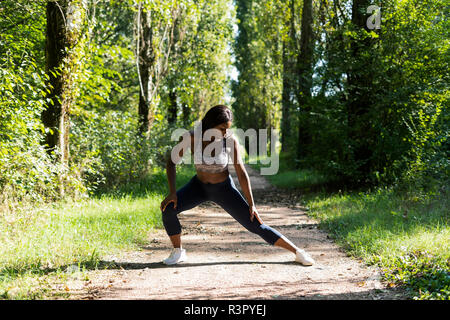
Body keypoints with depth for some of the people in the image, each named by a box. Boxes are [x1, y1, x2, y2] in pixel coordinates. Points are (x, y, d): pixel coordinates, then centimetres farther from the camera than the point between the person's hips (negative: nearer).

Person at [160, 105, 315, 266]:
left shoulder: (230, 139, -24)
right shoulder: (191, 136, -23)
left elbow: (241, 172, -19)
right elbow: (171, 162, -15)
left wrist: (251, 204, -18)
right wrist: (172, 192, -25)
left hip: (224, 189, -1)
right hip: (199, 185, 2)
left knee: (256, 225, -7)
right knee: (168, 209, -23)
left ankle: (297, 252, 5)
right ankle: (178, 252, -2)